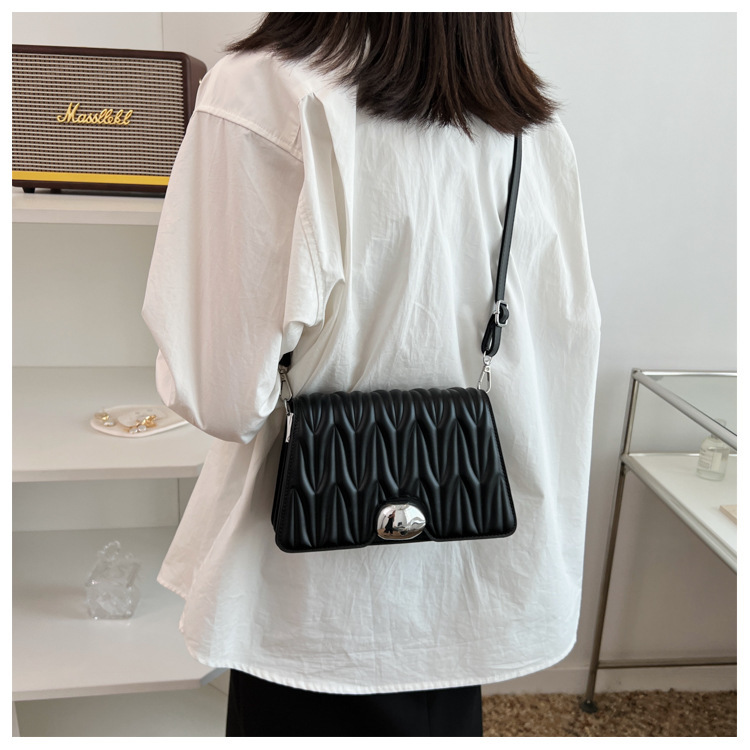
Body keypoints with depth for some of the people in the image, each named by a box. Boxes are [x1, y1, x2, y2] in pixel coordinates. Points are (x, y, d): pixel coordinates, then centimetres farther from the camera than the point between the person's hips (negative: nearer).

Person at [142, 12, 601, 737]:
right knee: (440, 724, 26)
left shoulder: (261, 95, -18)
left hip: (322, 600, -4)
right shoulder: (542, 137, -3)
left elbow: (223, 396, -20)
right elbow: (566, 372, 1)